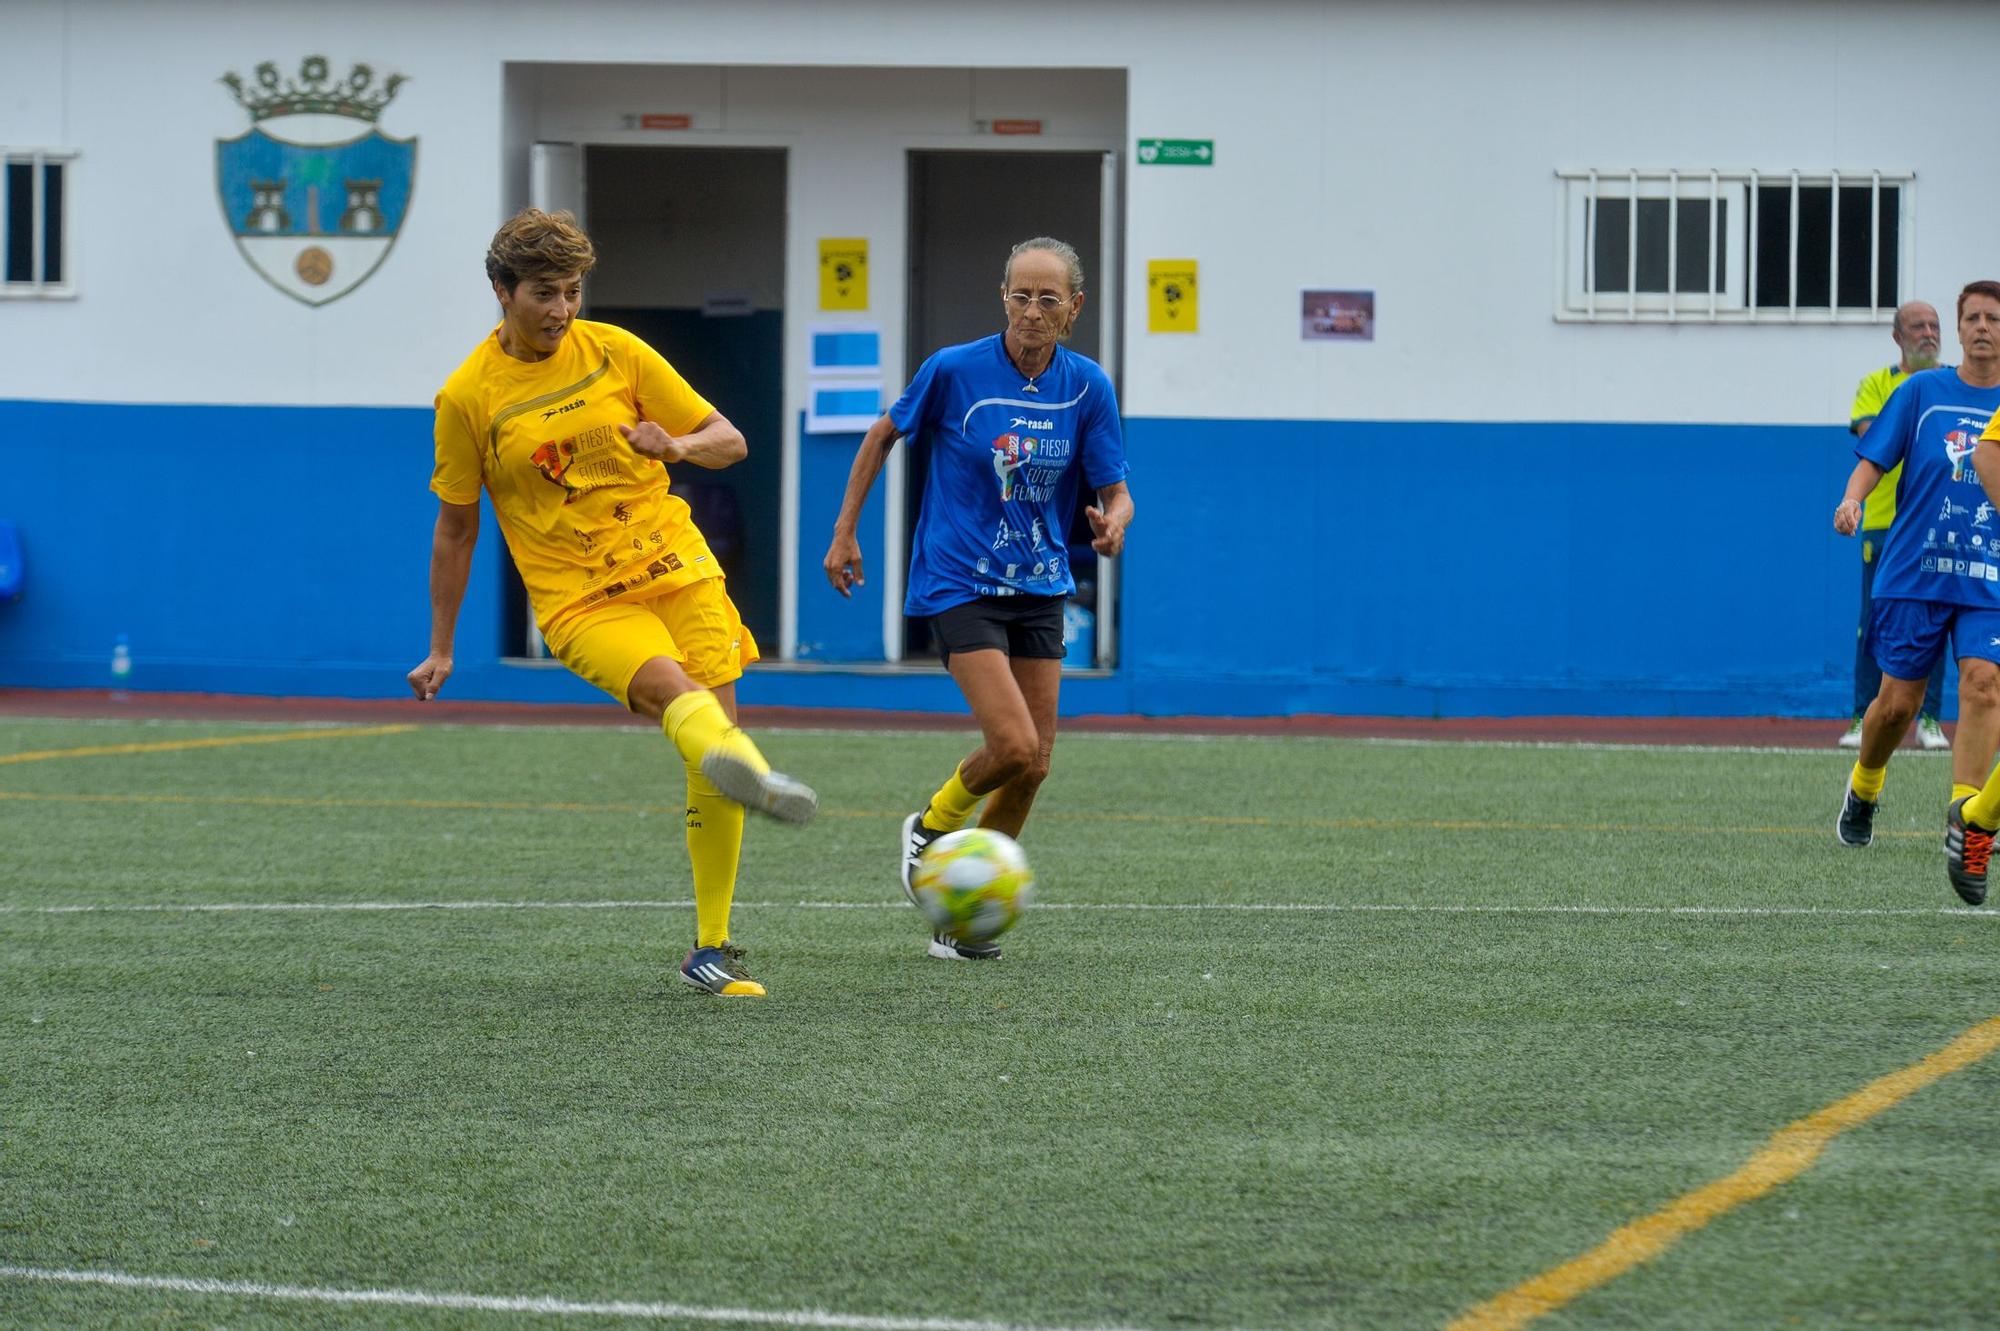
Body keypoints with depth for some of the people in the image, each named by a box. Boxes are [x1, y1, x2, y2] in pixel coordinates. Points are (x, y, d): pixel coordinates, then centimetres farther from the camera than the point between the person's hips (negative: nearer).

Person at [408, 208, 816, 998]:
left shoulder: (615, 352, 4)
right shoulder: (468, 397, -1)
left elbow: (729, 442, 9)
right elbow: (456, 528, 10)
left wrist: (677, 444, -14)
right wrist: (441, 651, 12)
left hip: (676, 569, 3)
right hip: (580, 601, -3)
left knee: (712, 754, -6)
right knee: (673, 688, -34)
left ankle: (712, 950, 8)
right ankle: (752, 773, -67)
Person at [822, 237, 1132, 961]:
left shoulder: (1087, 387, -3)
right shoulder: (954, 370, -11)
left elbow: (1114, 492, 0)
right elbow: (883, 436, 5)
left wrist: (1113, 524, -24)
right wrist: (844, 534, 5)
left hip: (1039, 586, 4)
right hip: (959, 582, -4)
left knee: (1033, 763, 2)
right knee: (1014, 746, -19)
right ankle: (933, 825, 14)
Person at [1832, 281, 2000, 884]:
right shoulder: (1921, 392, 4)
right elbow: (1874, 457, 1)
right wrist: (1852, 499, -18)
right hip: (1913, 573, 0)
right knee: (1897, 702, 2)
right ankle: (1862, 791, 30)